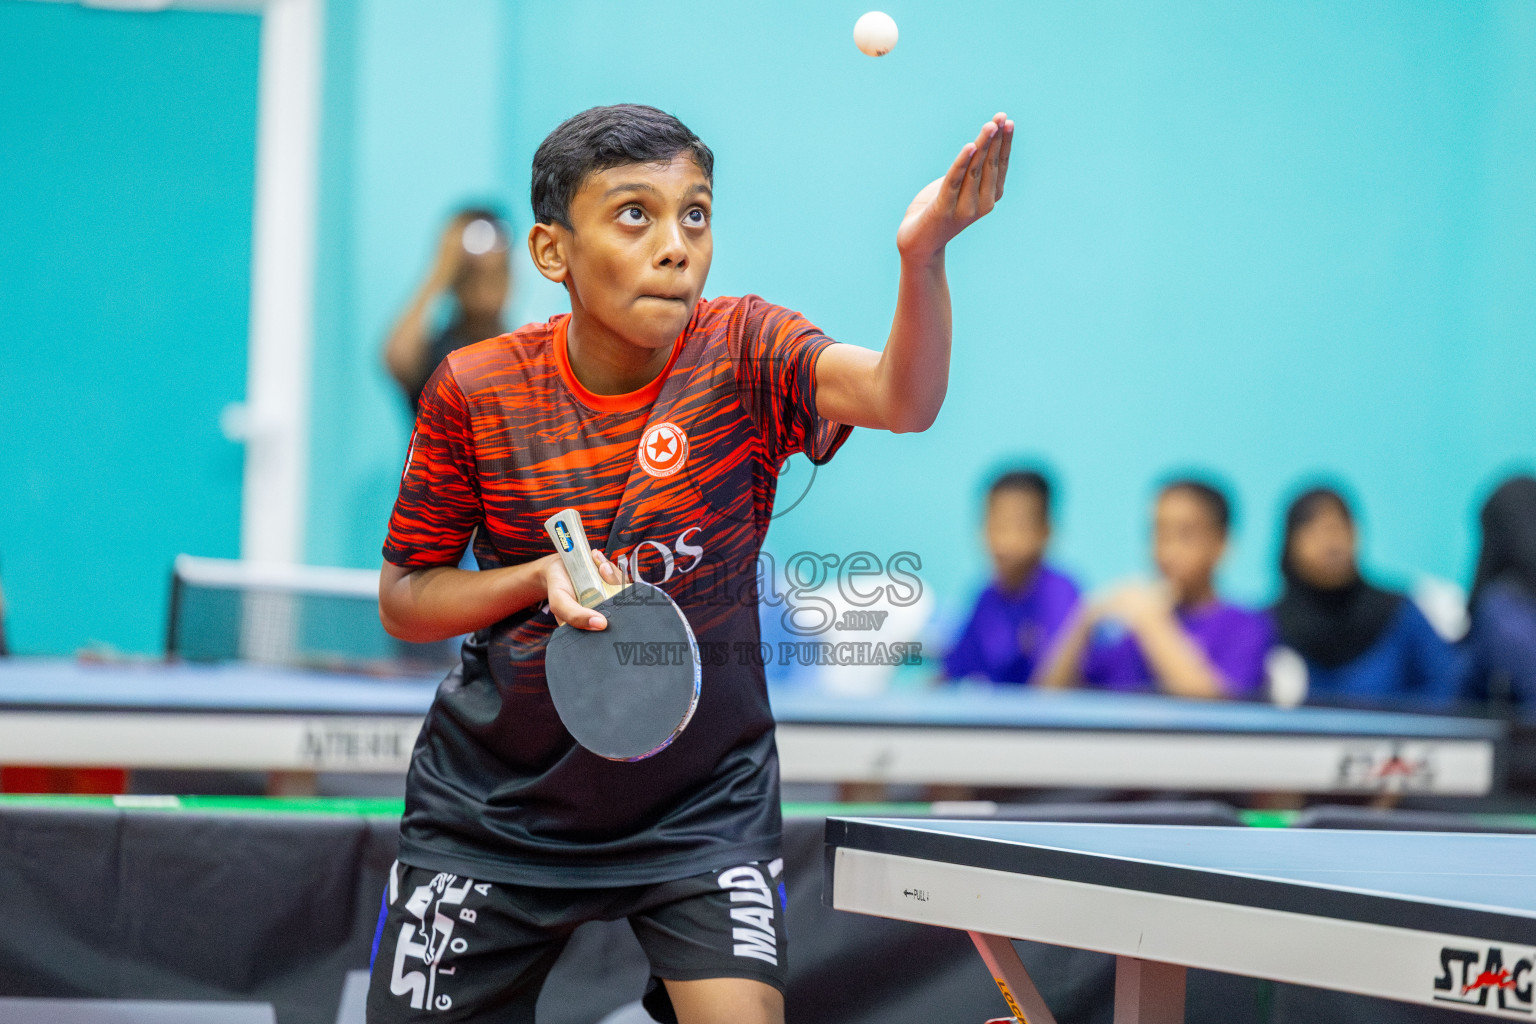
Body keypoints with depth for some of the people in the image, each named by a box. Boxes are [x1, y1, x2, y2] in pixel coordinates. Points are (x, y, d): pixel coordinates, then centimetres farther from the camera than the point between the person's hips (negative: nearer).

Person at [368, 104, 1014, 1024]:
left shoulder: (745, 355, -12)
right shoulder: (478, 391, -9)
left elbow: (899, 399, -33)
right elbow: (403, 599, 1)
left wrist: (923, 256, -53)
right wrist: (540, 578, -19)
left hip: (705, 802, -1)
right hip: (496, 806, 1)